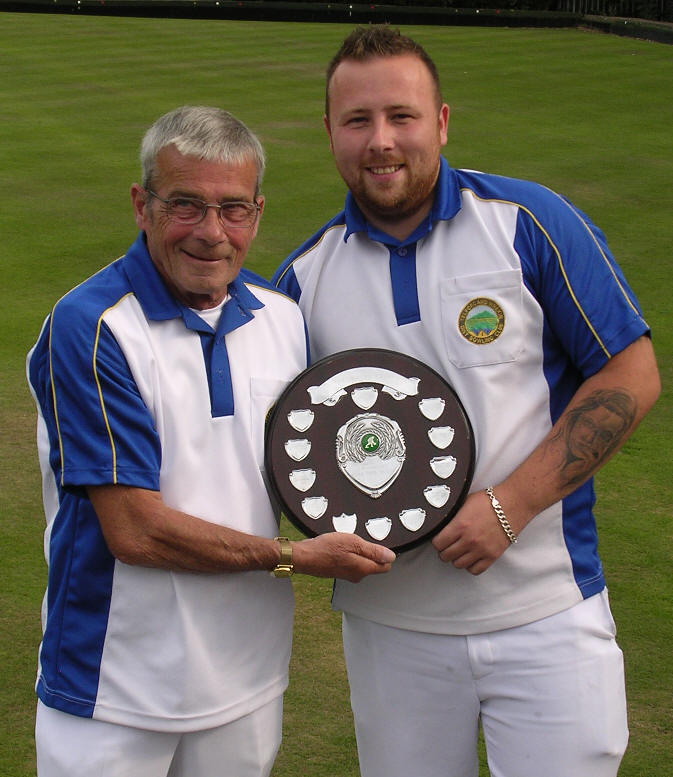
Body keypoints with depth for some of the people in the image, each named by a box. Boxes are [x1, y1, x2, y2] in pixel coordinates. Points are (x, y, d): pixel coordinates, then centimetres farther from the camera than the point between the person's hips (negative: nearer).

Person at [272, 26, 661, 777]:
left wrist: (510, 505, -17)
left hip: (546, 611, -2)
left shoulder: (529, 222, -8)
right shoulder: (304, 273, 2)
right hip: (388, 623, 3)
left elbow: (630, 376, -9)